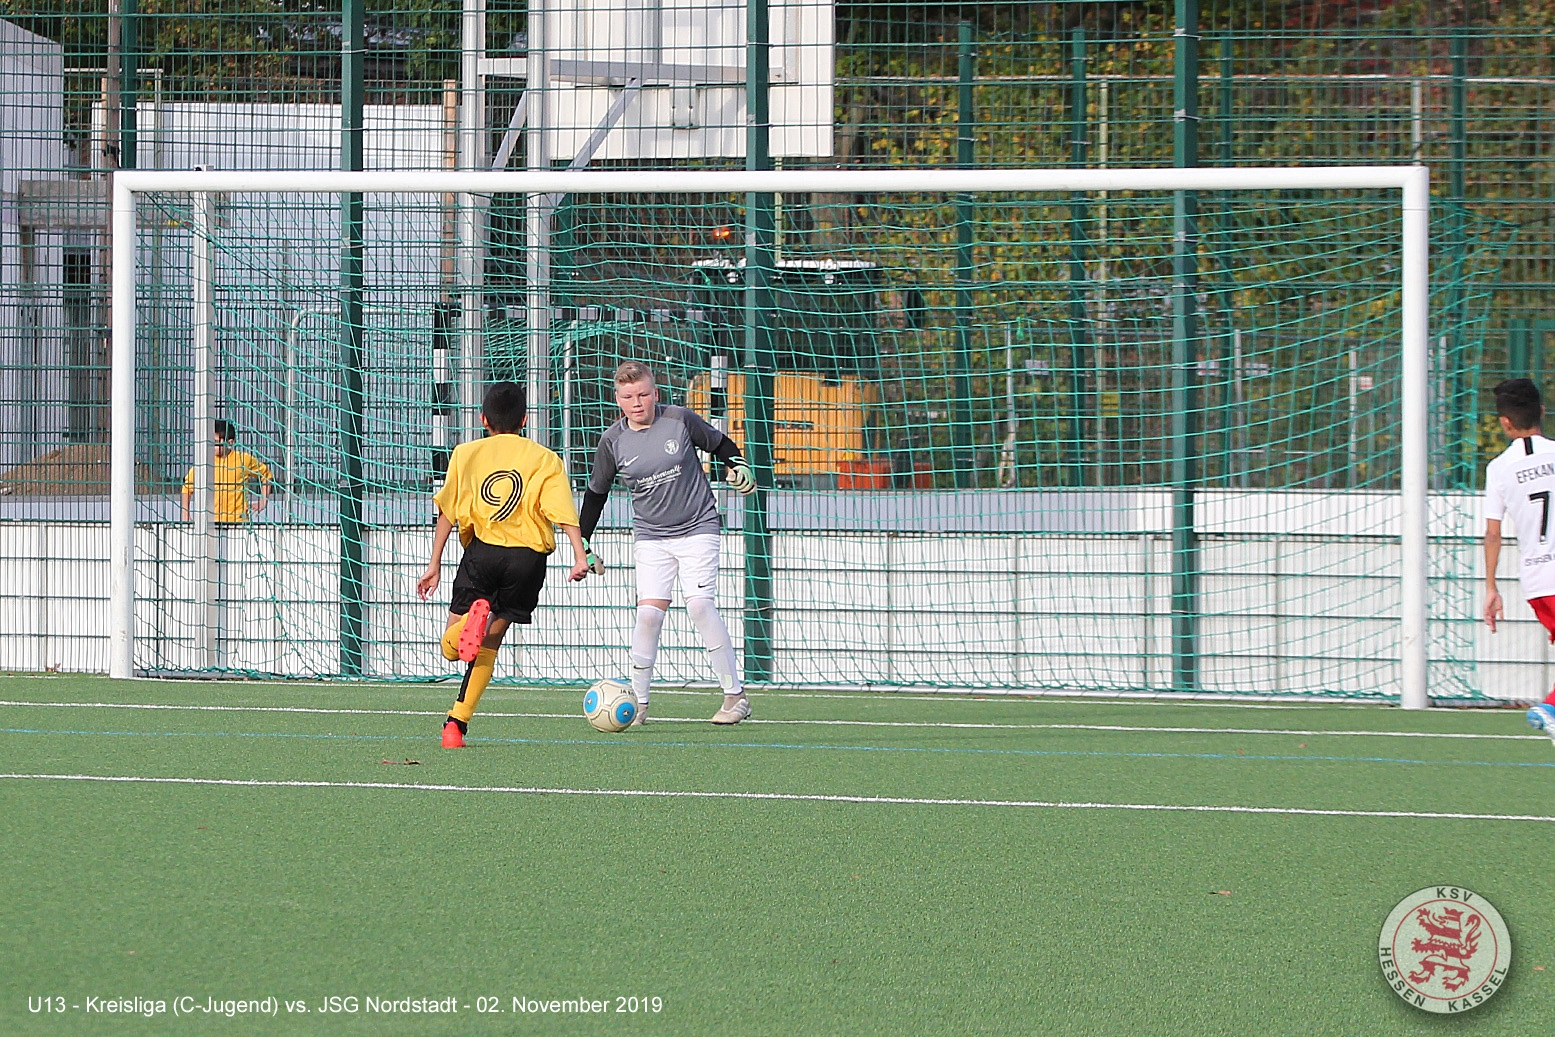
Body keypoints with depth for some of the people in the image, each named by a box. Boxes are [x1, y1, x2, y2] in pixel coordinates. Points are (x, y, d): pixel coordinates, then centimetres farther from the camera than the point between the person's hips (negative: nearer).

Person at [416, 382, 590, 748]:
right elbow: (565, 512, -3)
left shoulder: (466, 454, 13)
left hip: (481, 551, -1)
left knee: (451, 647, 7)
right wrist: (579, 556, -10)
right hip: (528, 555, 1)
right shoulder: (544, 459, 10)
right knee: (489, 642, 14)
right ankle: (457, 723, 2)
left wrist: (435, 564, 12)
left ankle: (475, 617, -28)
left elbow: (447, 512, 9)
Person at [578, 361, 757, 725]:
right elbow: (596, 492, 10)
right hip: (650, 538, 2)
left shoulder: (680, 420, -8)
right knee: (649, 610, -13)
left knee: (700, 604, -16)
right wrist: (583, 545, 8)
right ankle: (638, 702, -2)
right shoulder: (613, 441, -3)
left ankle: (735, 695, -7)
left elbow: (719, 443, 11)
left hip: (697, 528, -2)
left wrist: (737, 466, -8)